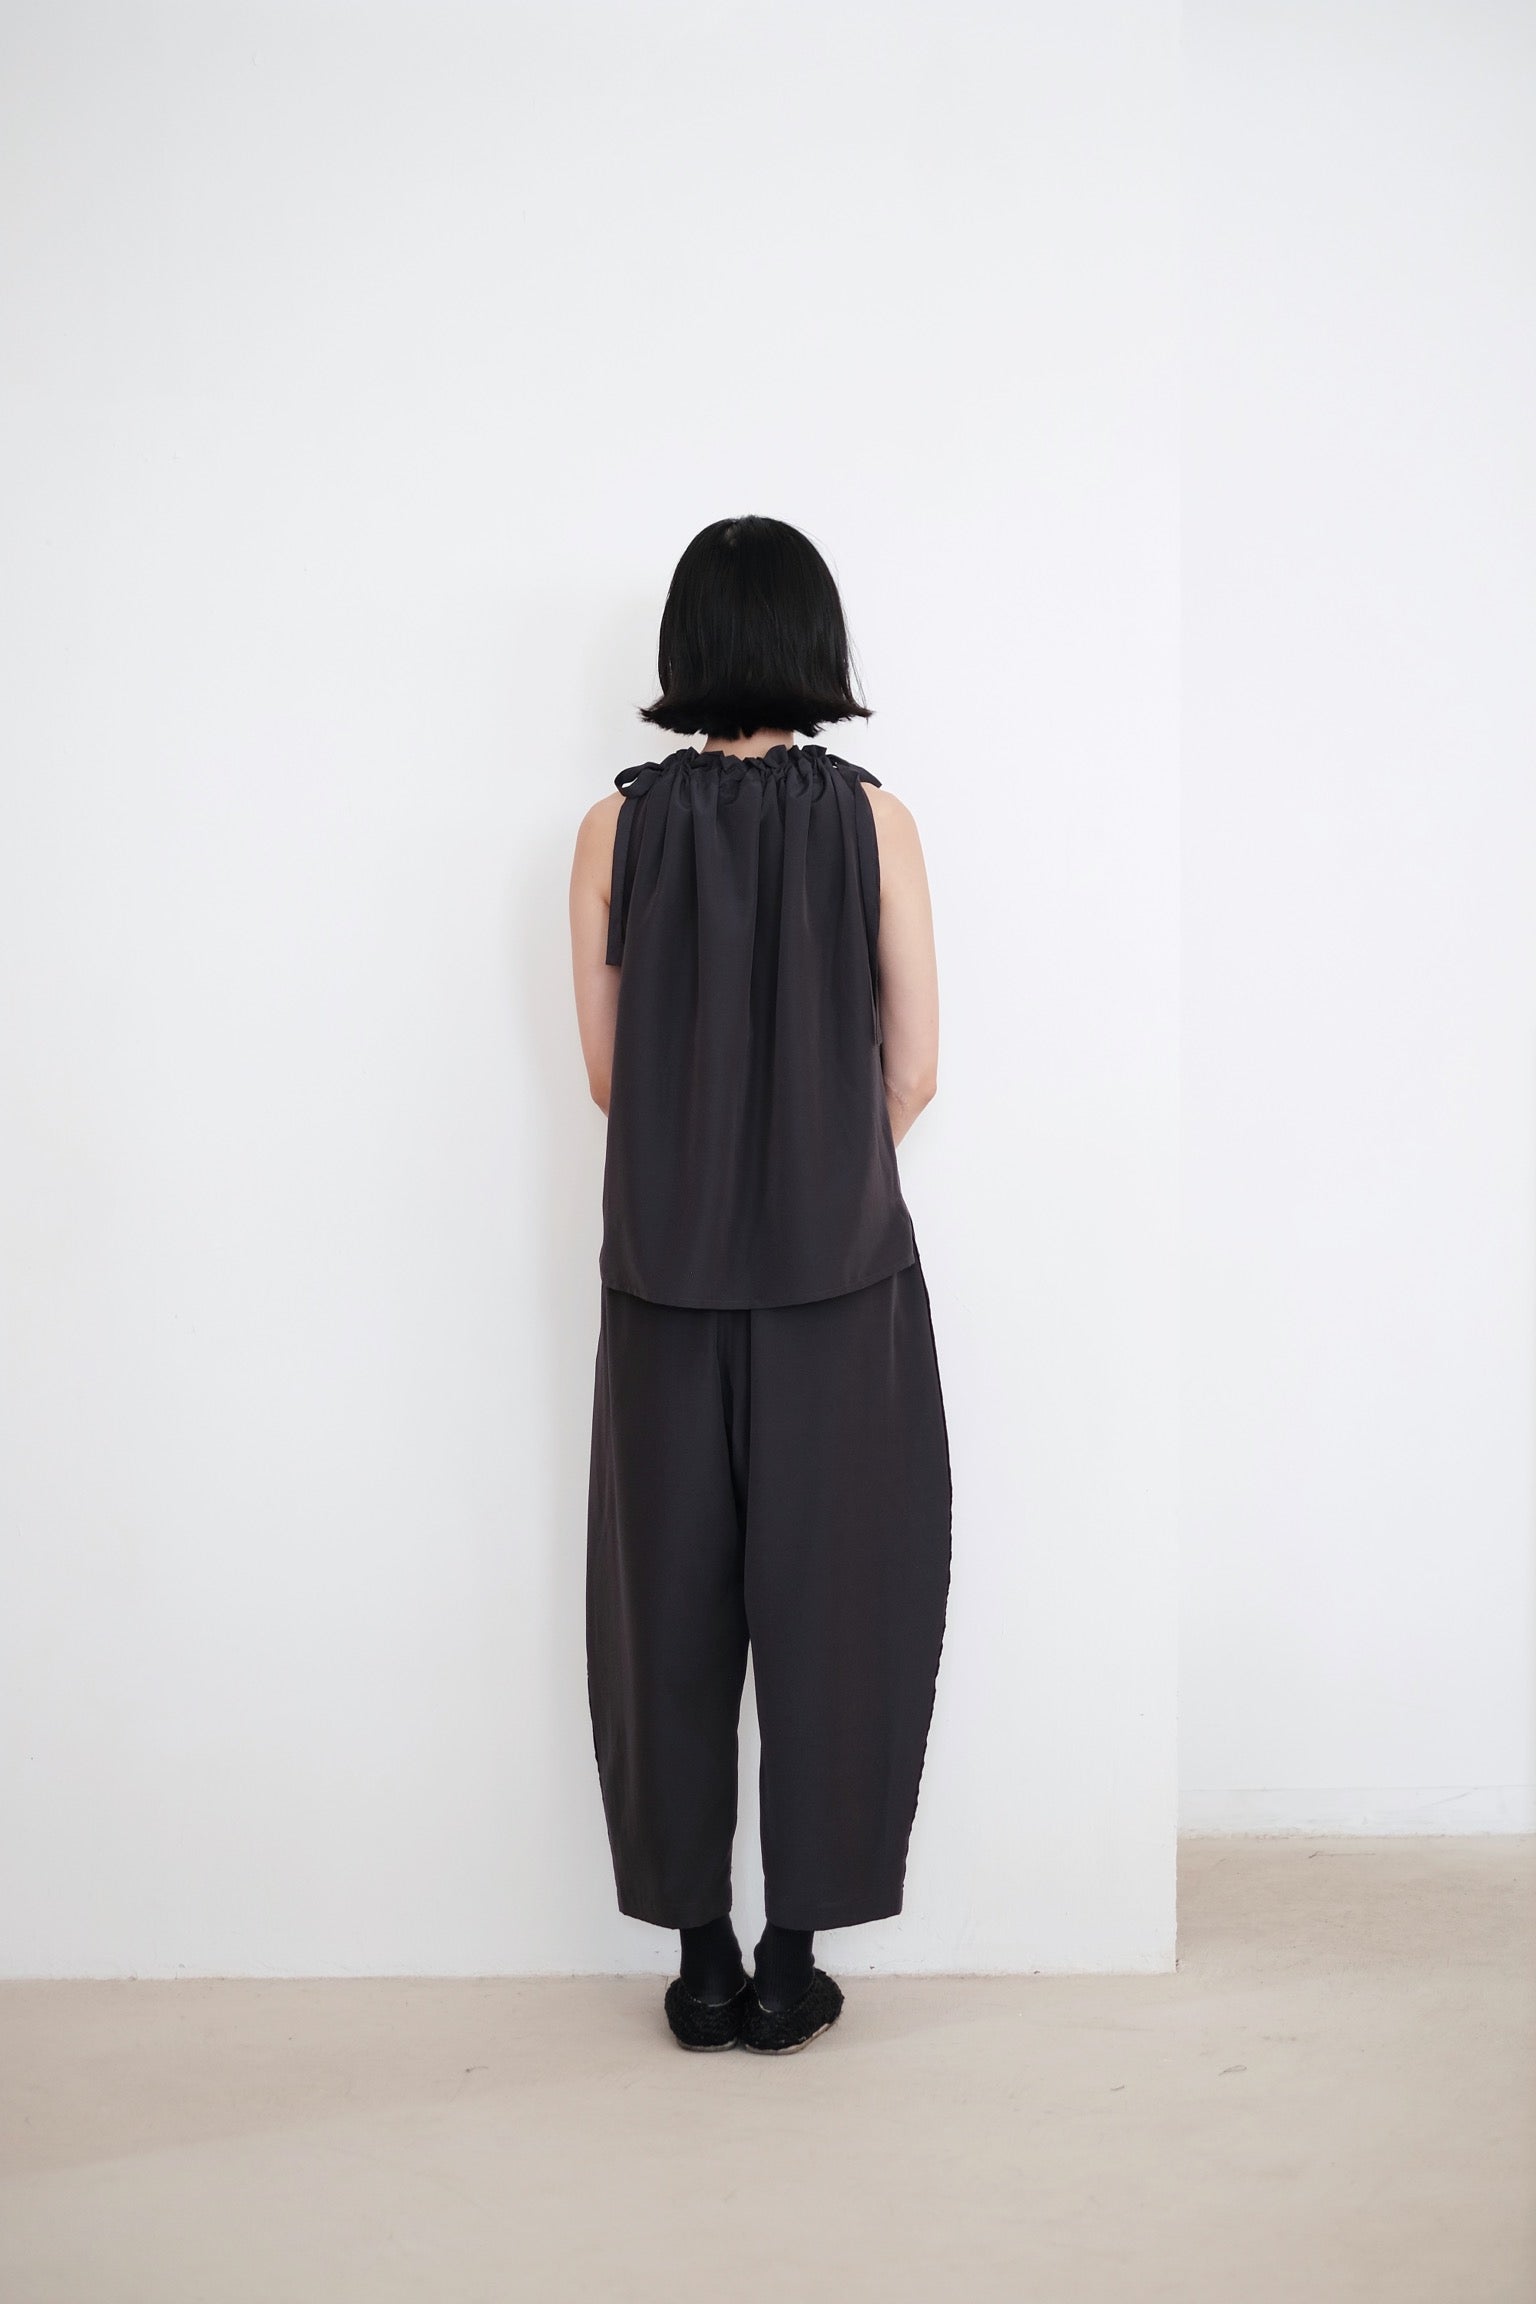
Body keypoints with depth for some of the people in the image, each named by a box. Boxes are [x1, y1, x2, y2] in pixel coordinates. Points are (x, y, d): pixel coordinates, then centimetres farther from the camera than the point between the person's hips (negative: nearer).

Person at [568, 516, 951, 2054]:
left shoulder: (618, 827, -3)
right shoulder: (873, 820, -6)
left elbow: (606, 1075, 3)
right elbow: (912, 1074, -2)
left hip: (665, 1277, 1)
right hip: (840, 1279, -1)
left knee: (671, 1607, 10)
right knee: (824, 1605, 8)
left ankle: (701, 1957, 19)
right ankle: (792, 1957, 16)